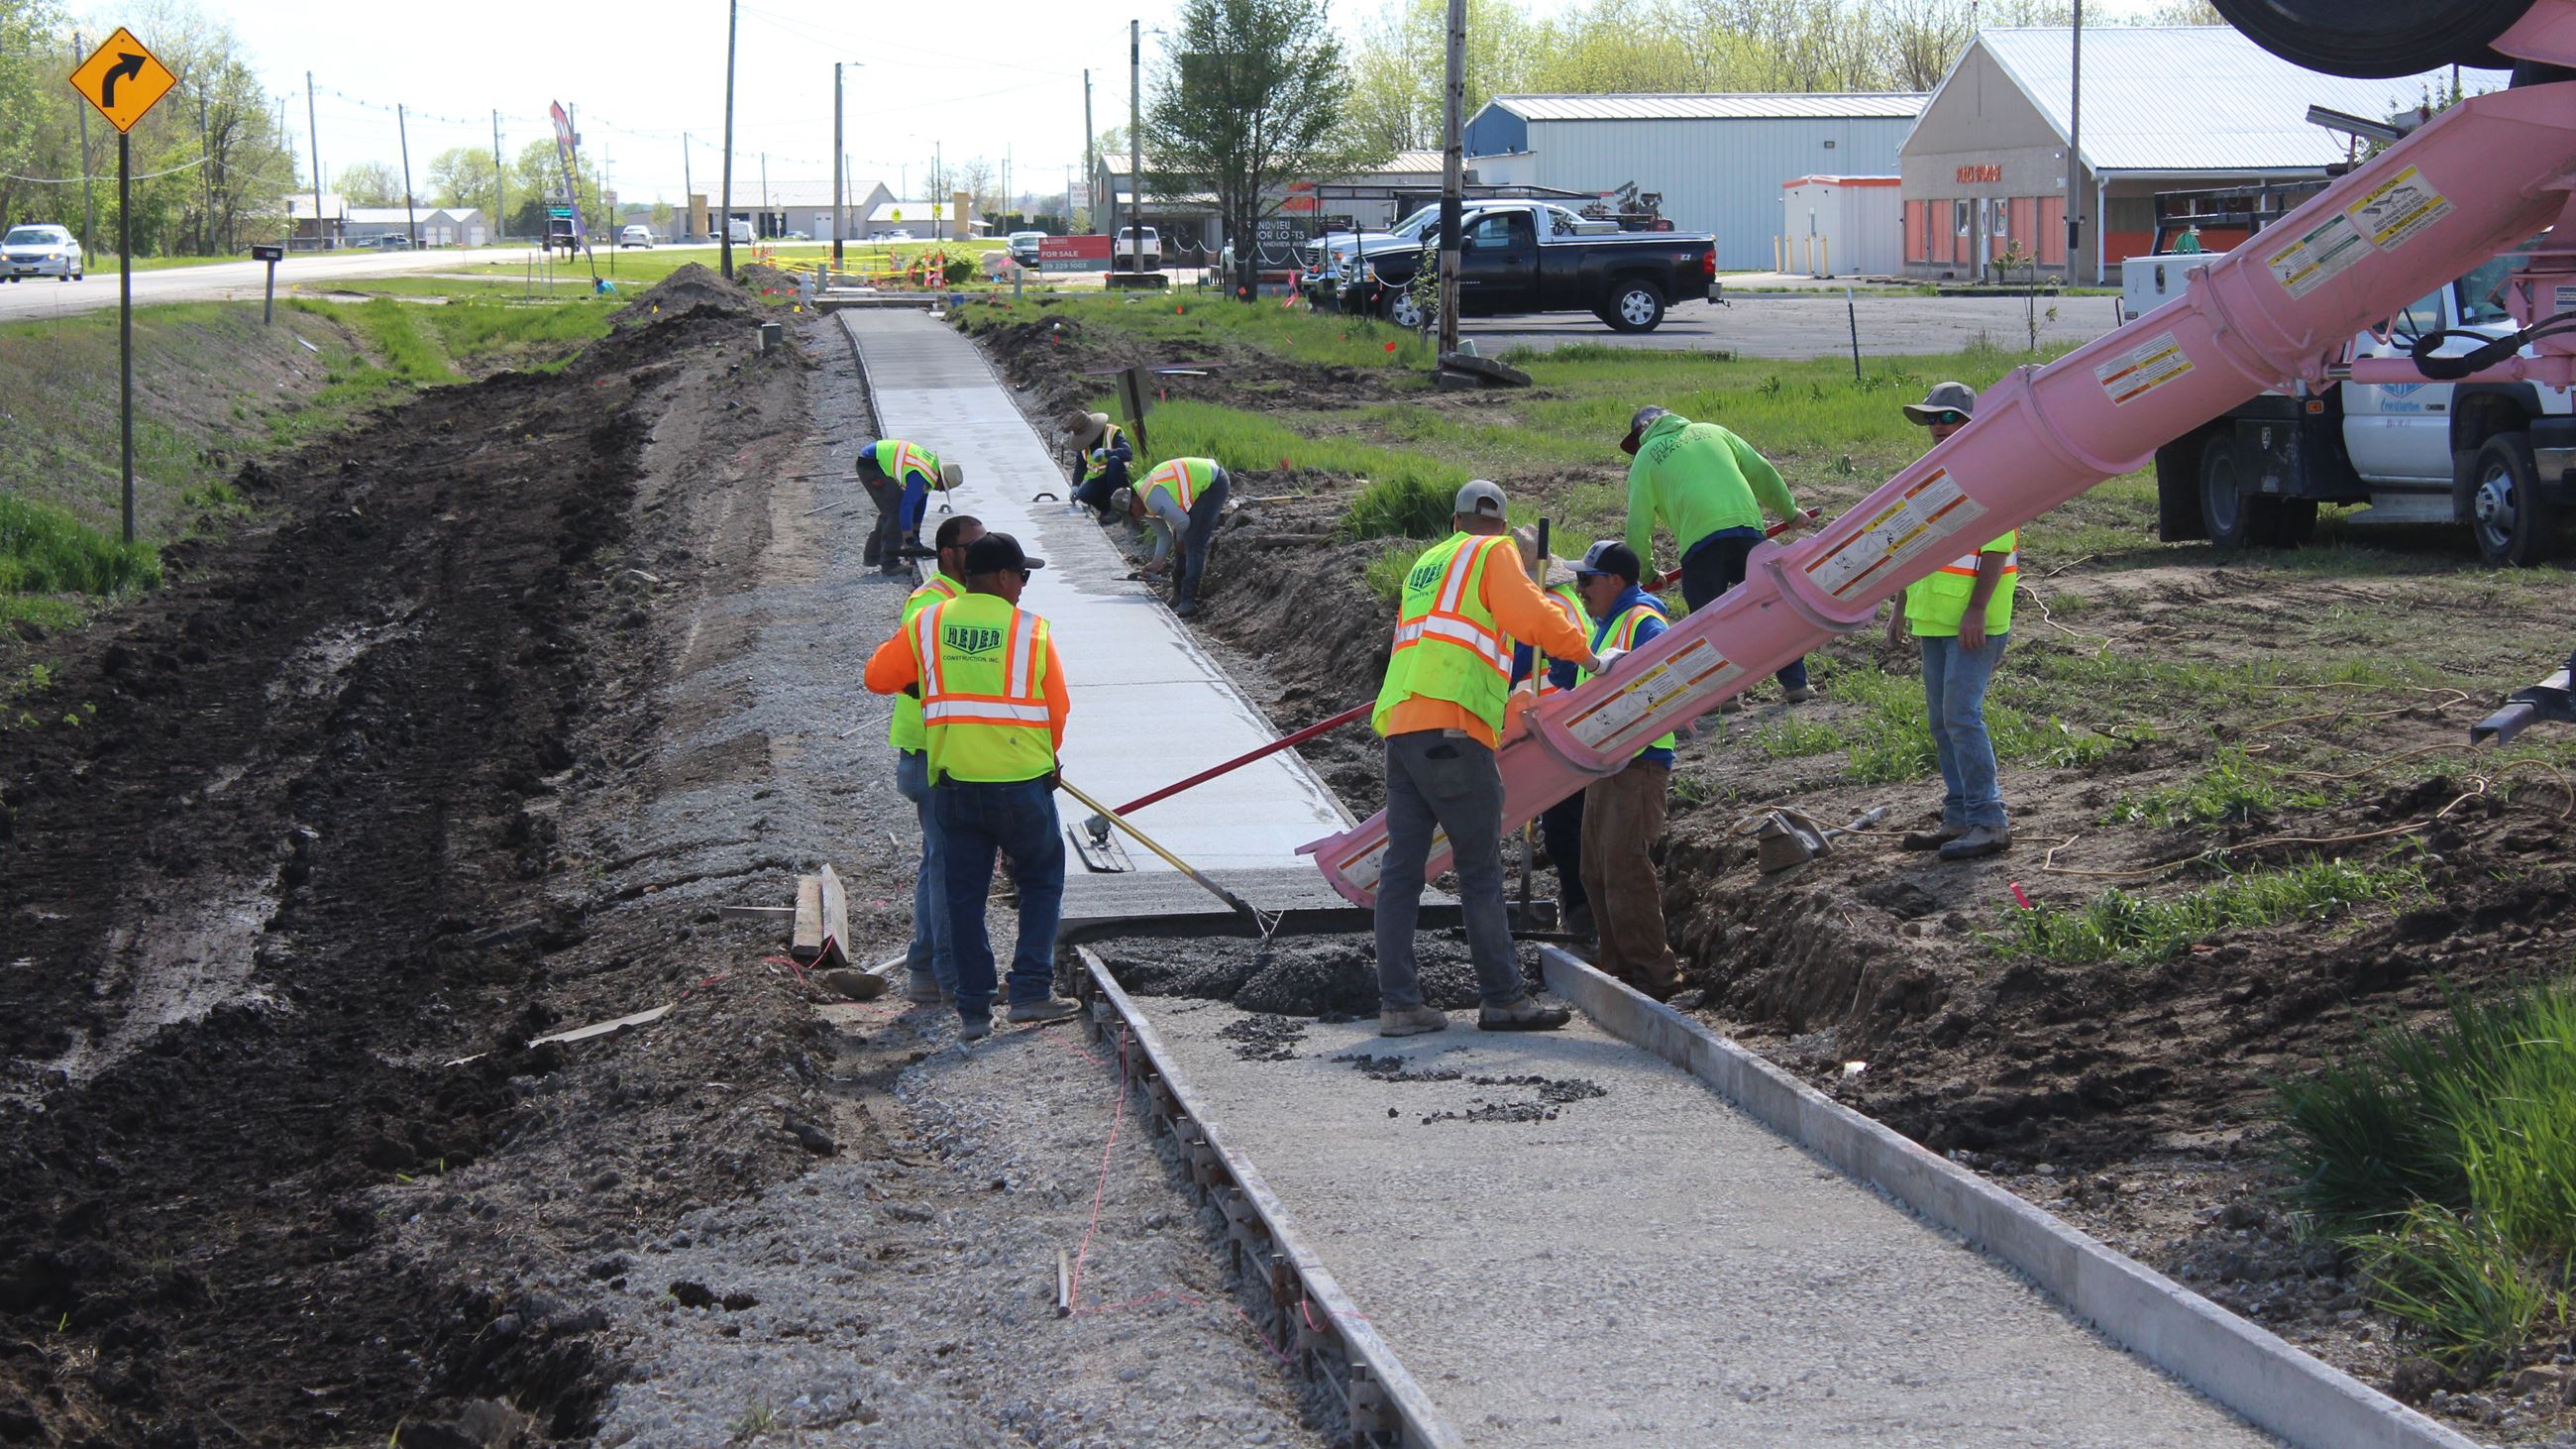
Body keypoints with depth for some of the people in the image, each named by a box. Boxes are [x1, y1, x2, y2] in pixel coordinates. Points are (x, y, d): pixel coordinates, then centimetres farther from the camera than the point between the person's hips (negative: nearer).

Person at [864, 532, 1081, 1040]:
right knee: (1041, 881, 14)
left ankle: (973, 1009, 10)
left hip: (953, 783, 2)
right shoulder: (1031, 631, -3)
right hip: (1022, 783, -2)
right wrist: (1046, 756, 21)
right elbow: (1058, 709, 3)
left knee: (964, 894, 11)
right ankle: (1031, 989, 3)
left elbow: (878, 677, 11)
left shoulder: (926, 625, 3)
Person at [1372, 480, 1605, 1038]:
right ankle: (1504, 999, 0)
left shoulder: (1426, 564, 27)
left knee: (1401, 866, 4)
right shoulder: (1494, 553, 5)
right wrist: (1585, 653, 4)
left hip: (1398, 724, 7)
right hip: (1450, 729, -7)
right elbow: (1529, 614, -10)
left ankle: (1397, 1003, 1)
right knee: (1480, 868, -3)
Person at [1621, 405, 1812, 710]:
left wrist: (1645, 573, 22)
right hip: (1746, 525, 3)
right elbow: (1762, 472, 25)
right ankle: (1794, 682, 16)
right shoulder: (1712, 432, 25)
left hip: (1700, 539, -3)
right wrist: (1789, 511, 36)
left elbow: (1638, 524, 10)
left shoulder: (1645, 458, 15)